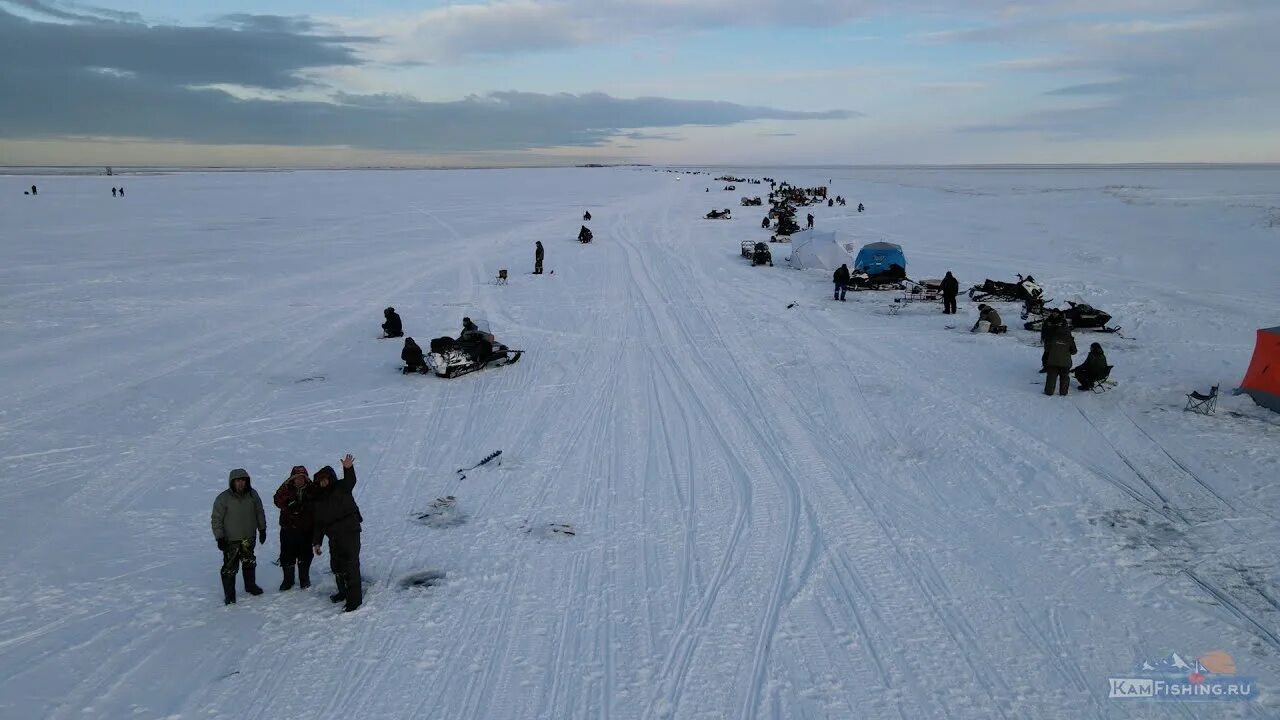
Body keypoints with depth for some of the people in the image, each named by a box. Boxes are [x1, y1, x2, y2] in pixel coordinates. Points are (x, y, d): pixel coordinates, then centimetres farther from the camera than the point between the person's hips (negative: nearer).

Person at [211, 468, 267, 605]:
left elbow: (259, 513, 8)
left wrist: (262, 529, 10)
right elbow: (216, 519, -11)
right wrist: (219, 538, -13)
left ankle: (250, 585, 40)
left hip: (249, 537, 4)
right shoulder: (223, 498, -17)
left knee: (249, 563, 20)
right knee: (230, 567, 0)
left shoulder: (252, 494, -5)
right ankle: (229, 594, 15)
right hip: (230, 540, -4)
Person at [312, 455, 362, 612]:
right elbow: (318, 523, 19)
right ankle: (343, 592, 37)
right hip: (334, 537, 8)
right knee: (336, 566, 18)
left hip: (349, 532, -7)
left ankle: (355, 598, -4)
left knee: (350, 565, -8)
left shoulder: (341, 488, -4)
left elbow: (350, 481, -28)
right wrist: (317, 542, 16)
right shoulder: (319, 499, 15)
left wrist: (348, 469, -47)